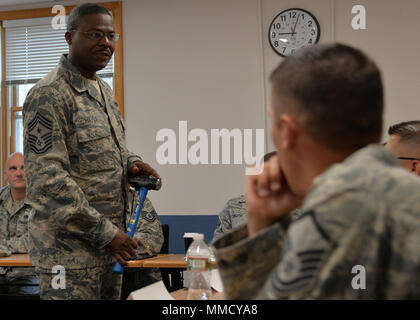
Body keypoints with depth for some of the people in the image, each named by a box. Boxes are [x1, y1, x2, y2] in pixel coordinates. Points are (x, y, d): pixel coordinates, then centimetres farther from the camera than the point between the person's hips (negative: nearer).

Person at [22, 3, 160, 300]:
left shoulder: (104, 91, 14)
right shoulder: (49, 95, -14)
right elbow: (46, 178, -20)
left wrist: (131, 163, 2)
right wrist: (104, 232, -19)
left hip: (109, 245, 8)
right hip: (70, 249, -8)